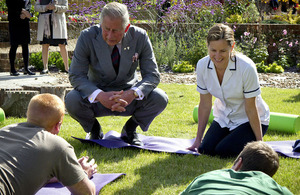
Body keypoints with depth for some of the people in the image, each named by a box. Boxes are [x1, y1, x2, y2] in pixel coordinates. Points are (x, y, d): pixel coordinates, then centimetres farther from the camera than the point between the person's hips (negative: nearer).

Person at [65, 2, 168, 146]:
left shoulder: (139, 37, -13)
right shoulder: (87, 37, -17)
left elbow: (152, 75, -12)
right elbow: (76, 75, -17)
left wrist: (133, 93, -34)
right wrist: (99, 95, -36)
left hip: (127, 96, 1)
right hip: (97, 98, -1)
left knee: (160, 98, -25)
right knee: (72, 100, -31)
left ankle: (130, 129, 6)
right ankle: (94, 129, 5)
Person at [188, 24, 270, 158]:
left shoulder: (246, 68, -28)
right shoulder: (202, 66, -15)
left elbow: (251, 109, -21)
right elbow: (205, 105, -5)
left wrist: (259, 143, -16)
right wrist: (198, 139, -1)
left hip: (248, 120, -5)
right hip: (224, 118, 5)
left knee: (223, 151, -21)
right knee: (206, 150, -12)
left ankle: (249, 145, 9)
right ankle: (230, 136, 16)